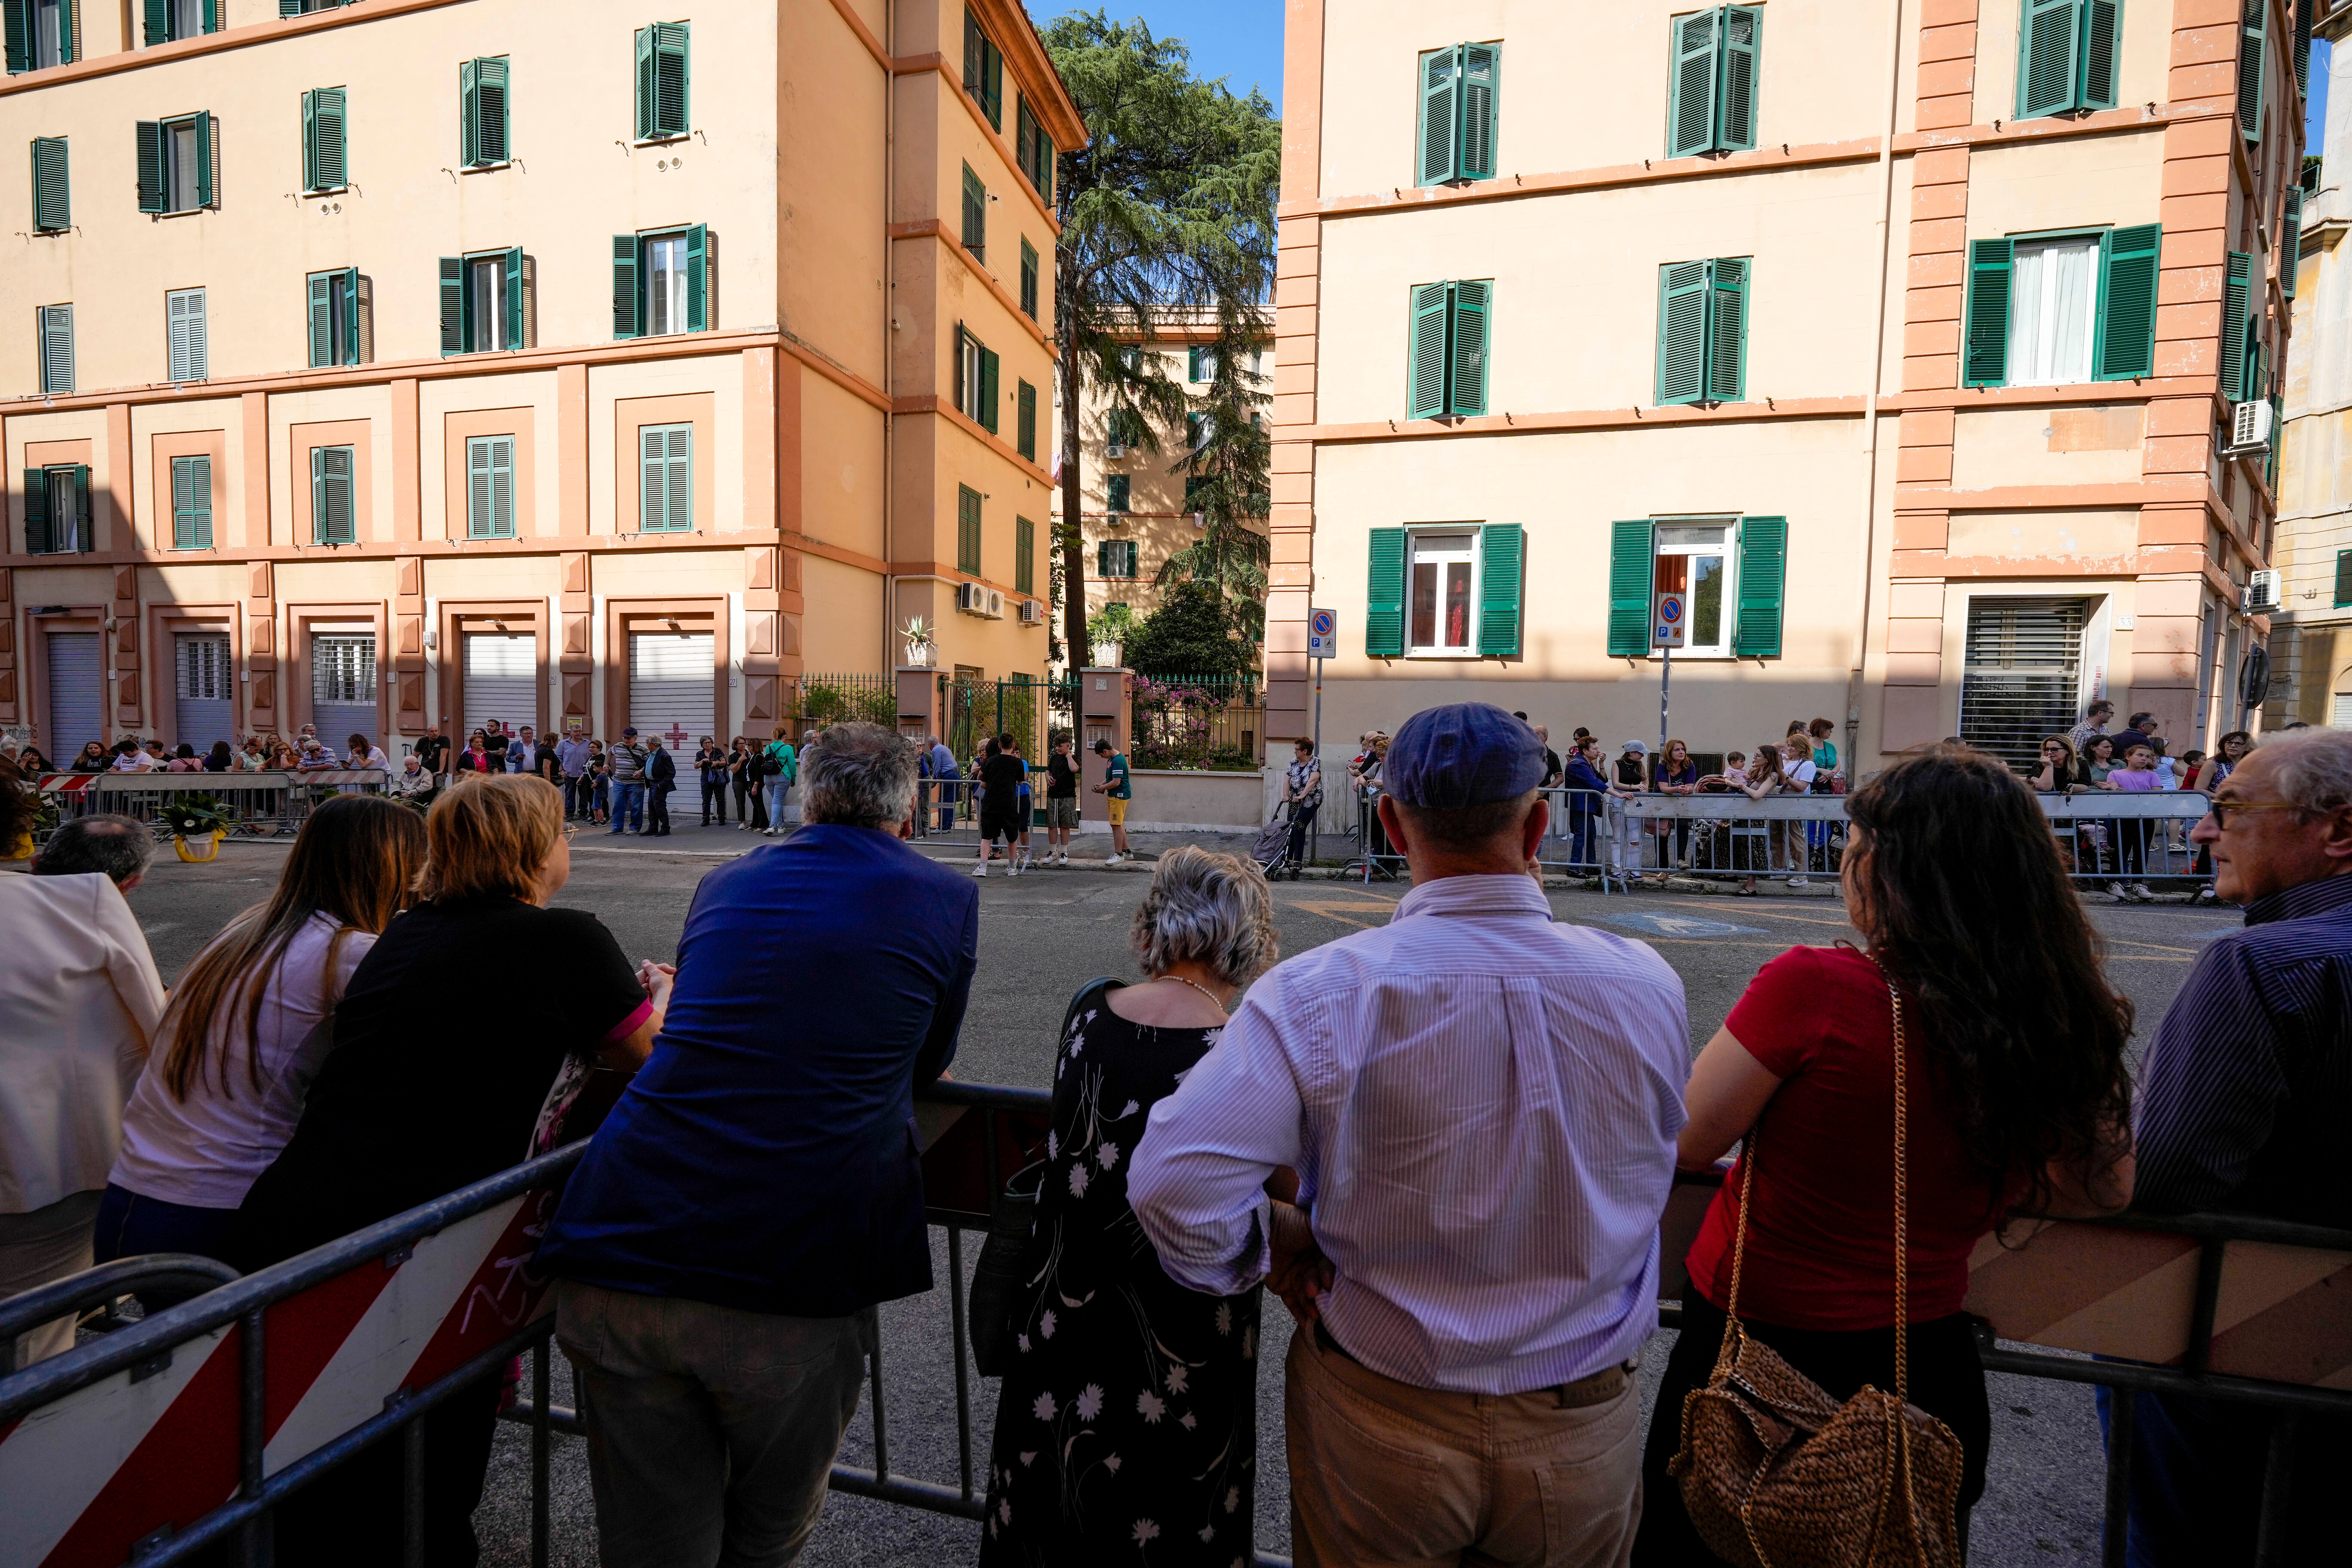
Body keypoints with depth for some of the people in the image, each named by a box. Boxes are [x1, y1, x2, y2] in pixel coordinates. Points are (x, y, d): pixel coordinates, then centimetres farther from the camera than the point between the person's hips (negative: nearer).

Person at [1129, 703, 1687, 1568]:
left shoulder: (1320, 994, -25)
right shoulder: (1647, 986, -15)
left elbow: (1175, 1183, -28)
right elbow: (1650, 1176, 1)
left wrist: (1276, 1245, -8)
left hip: (1379, 1425, -2)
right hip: (1585, 1444, 2)